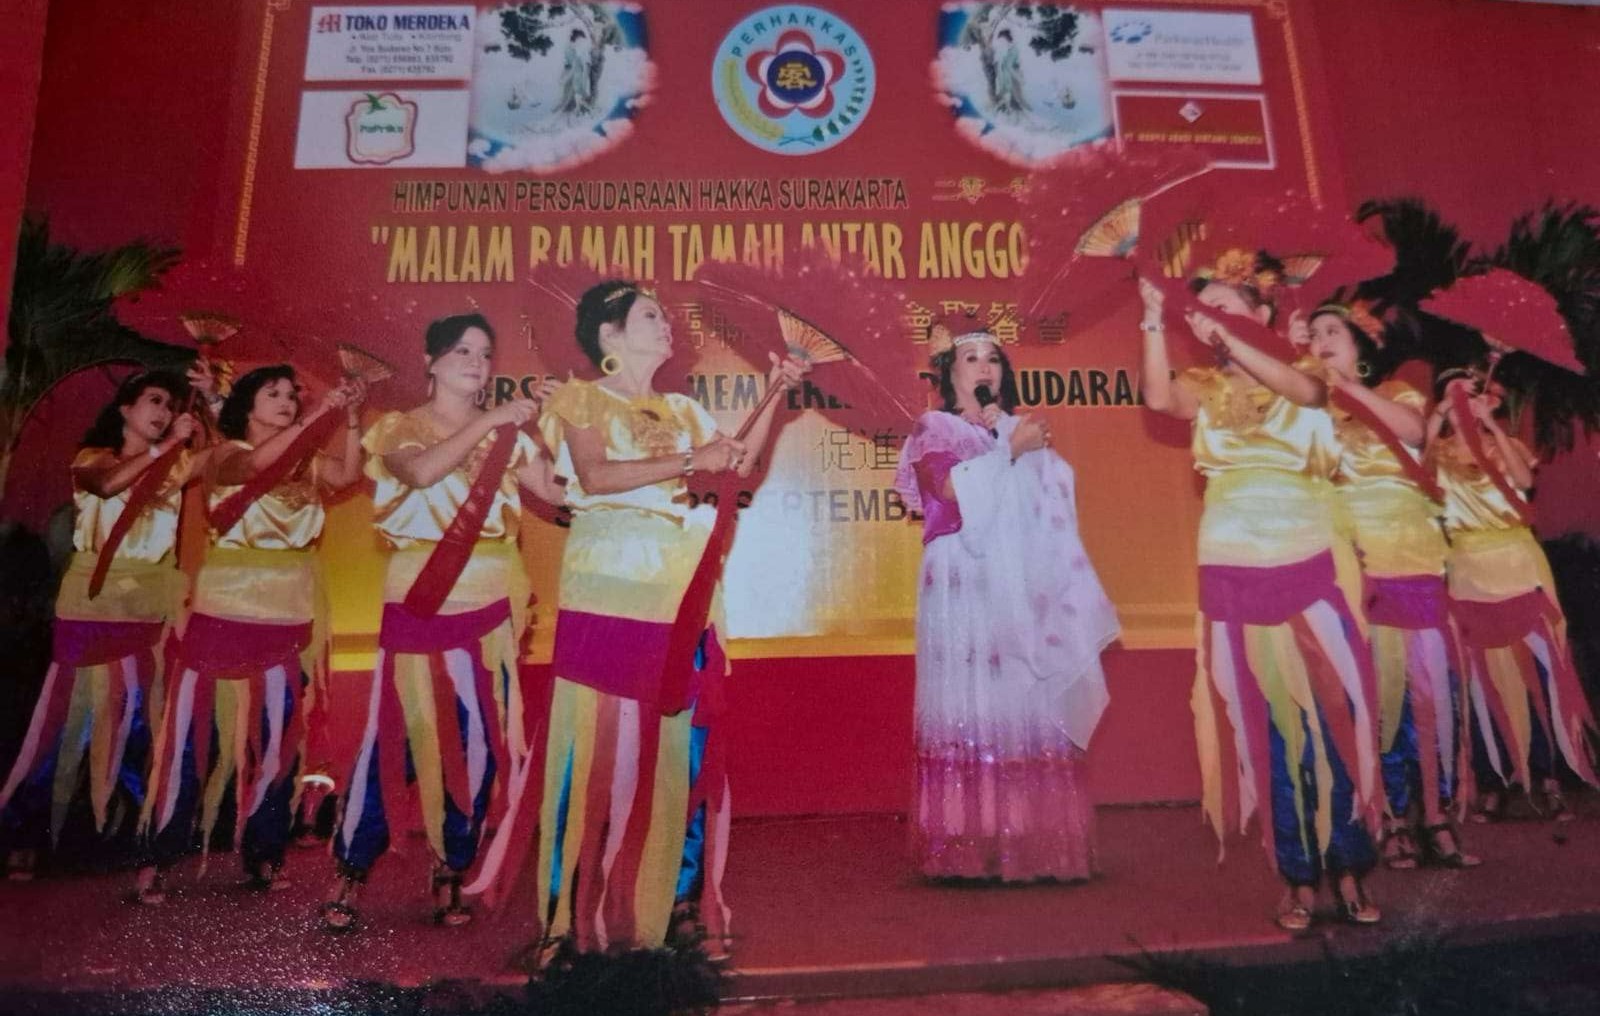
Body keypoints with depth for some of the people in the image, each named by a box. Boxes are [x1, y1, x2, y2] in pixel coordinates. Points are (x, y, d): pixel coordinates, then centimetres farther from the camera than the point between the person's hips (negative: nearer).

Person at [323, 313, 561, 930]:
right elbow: (423, 472, -20)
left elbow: (563, 489, -1)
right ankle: (350, 872, 13)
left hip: (491, 608, 3)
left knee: (479, 743, 4)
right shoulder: (399, 429, 3)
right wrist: (487, 420, -20)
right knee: (397, 739, -3)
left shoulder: (506, 435, 10)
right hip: (420, 607, -3)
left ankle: (450, 875, 18)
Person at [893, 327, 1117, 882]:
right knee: (971, 708, -9)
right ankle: (969, 848, -7)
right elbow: (951, 488, -10)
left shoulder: (1024, 432, 22)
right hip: (965, 589, -4)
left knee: (1033, 708, -2)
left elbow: (1053, 513, 15)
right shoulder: (933, 429, 9)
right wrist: (1009, 450, -4)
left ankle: (1034, 843, 0)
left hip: (1026, 591, 4)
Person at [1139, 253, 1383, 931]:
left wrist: (1228, 339, -18)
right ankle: (1299, 876, 11)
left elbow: (1307, 391, -17)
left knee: (1332, 713, -1)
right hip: (1235, 572, 1)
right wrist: (1155, 319, -13)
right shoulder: (1205, 389, 9)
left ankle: (1347, 869, 11)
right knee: (1266, 723, 2)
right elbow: (1158, 397, -12)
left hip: (1309, 565, -1)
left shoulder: (1303, 376, 7)